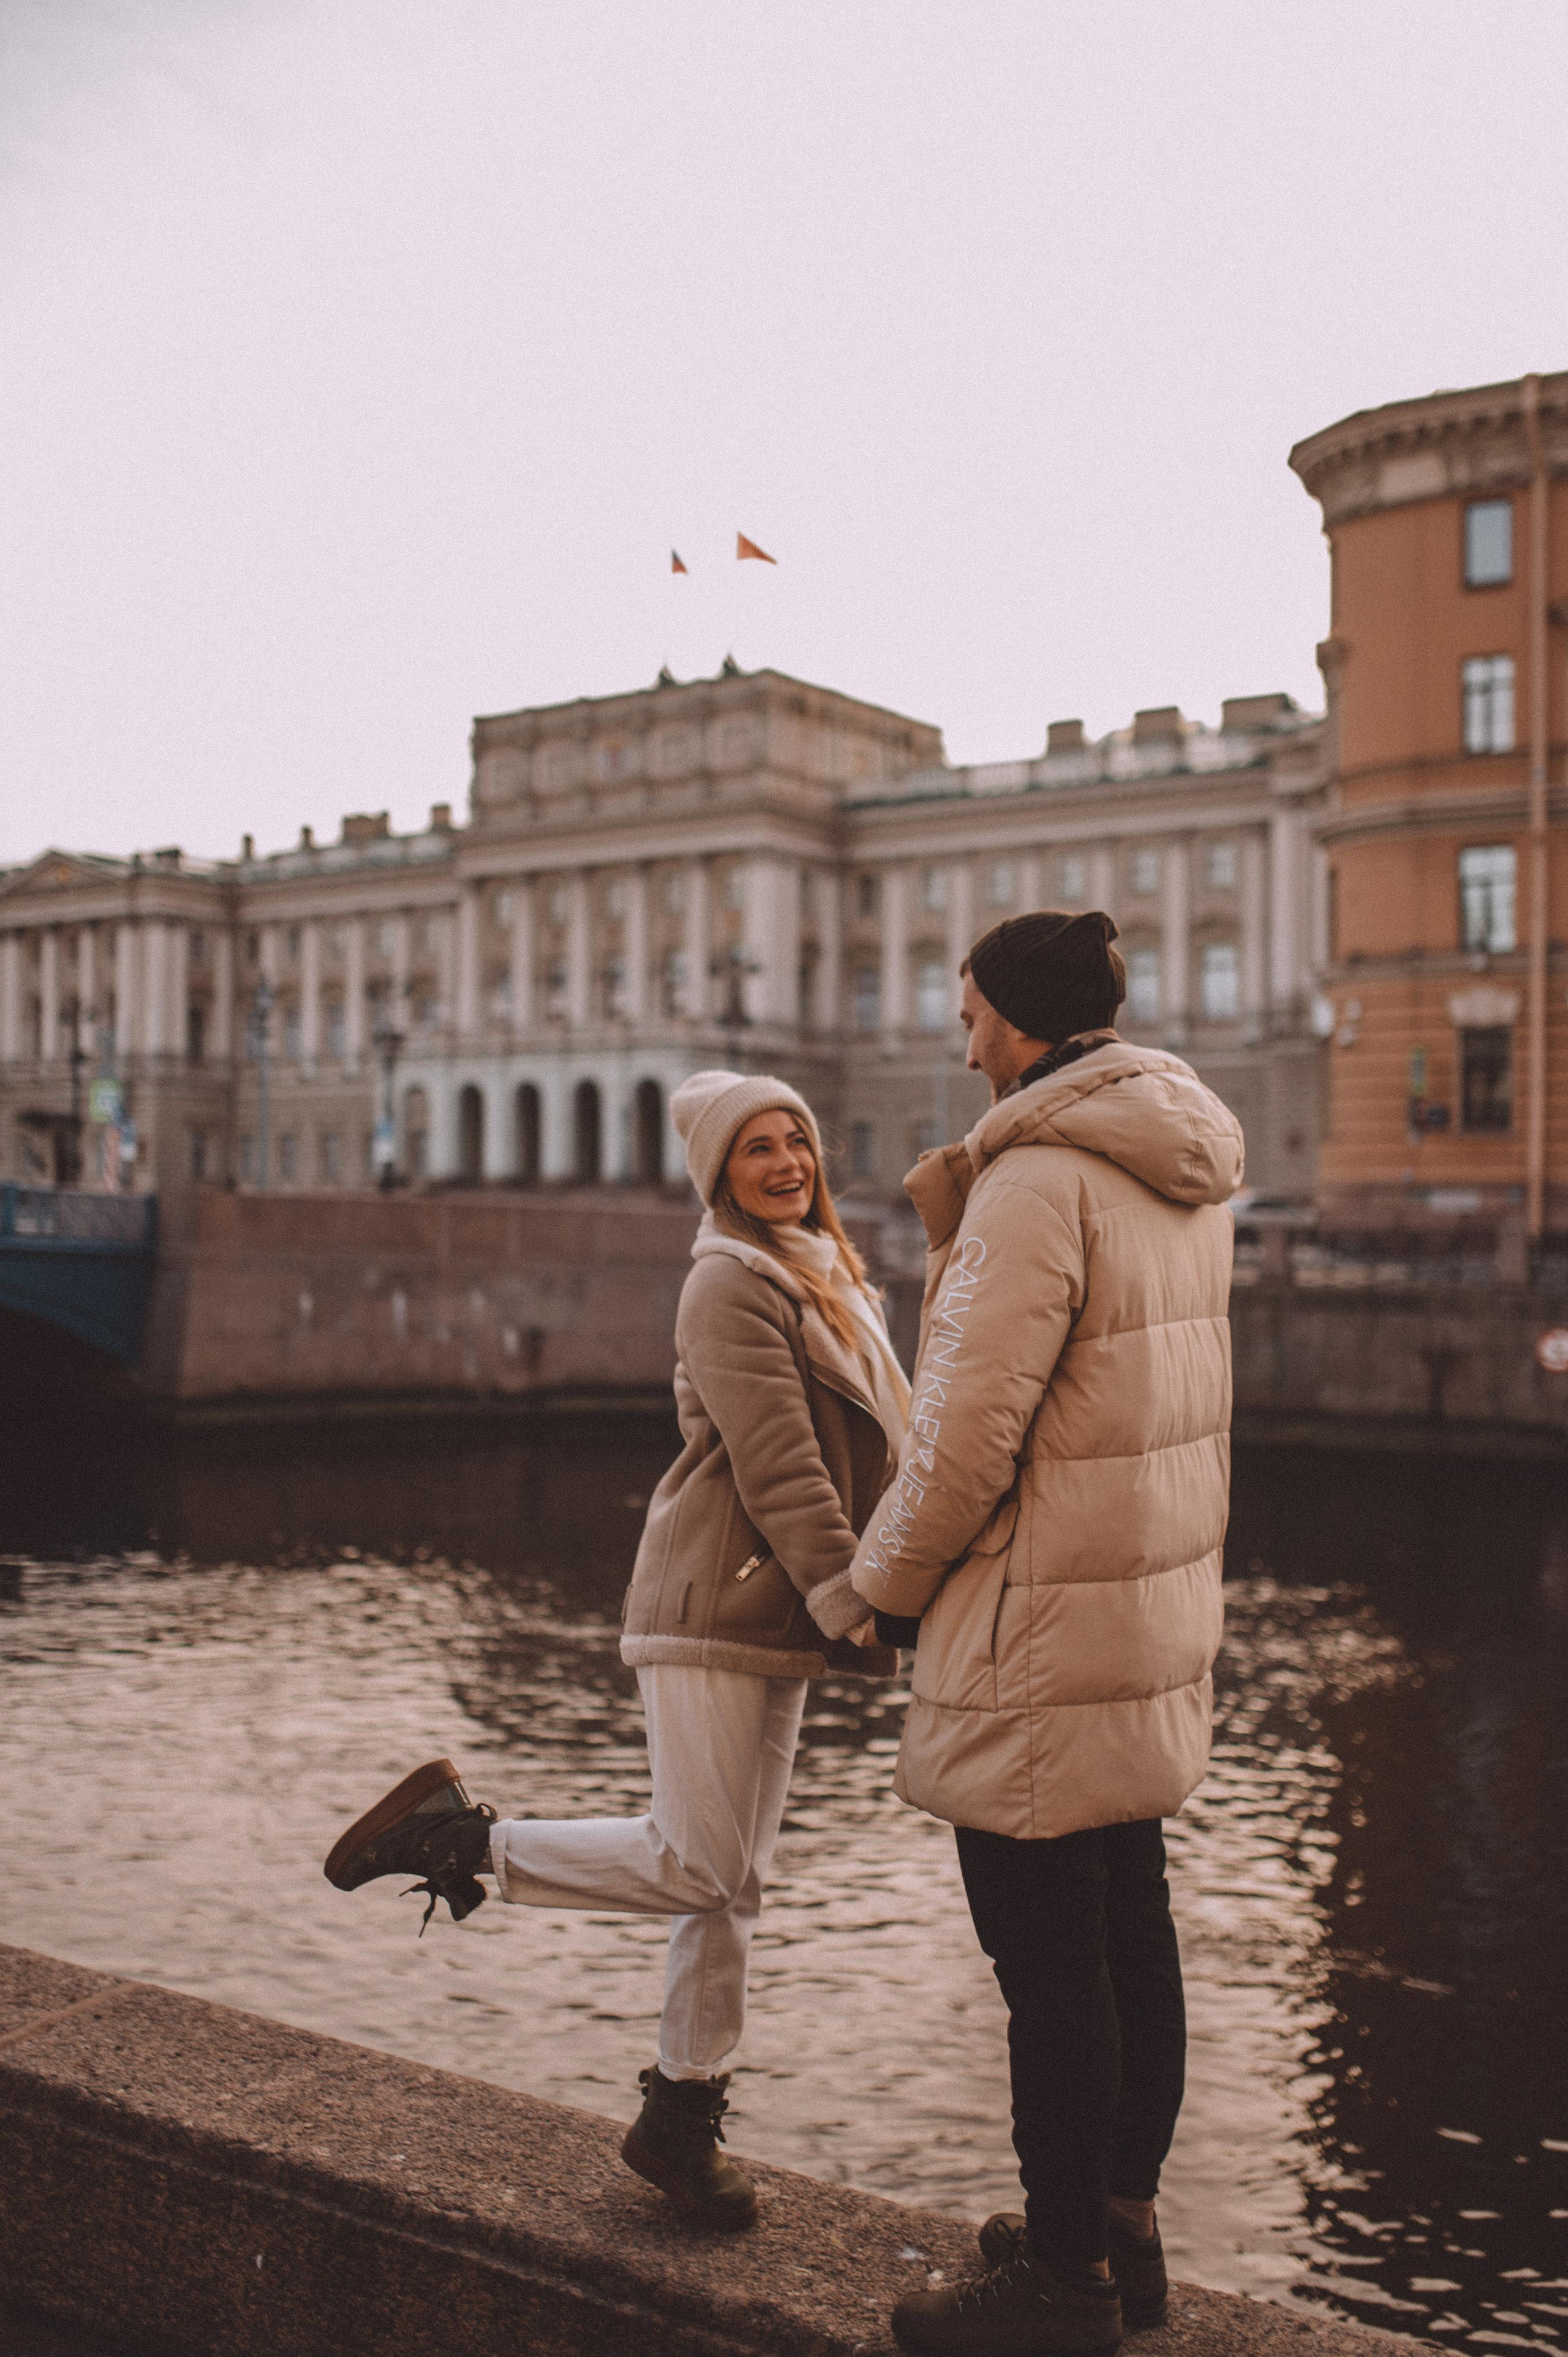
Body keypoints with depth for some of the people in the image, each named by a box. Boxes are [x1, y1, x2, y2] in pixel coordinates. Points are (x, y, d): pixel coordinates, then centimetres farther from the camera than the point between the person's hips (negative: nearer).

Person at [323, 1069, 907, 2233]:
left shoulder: (827, 1276, 20)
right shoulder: (733, 1280, -11)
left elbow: (858, 1451, 21)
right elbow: (777, 1462, -18)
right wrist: (851, 1601, -21)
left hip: (781, 1615, 9)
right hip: (717, 1609, -9)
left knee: (732, 1876, 11)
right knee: (699, 1865, -10)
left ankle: (684, 2115, 20)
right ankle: (456, 1835, 3)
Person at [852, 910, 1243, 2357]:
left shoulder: (1041, 1178, -20)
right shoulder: (1186, 1176, 10)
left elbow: (970, 1430, -20)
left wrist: (884, 1578, -5)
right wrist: (958, 1239, 8)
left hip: (1044, 1639, -10)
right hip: (1159, 1615, 10)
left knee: (1050, 1964, 2)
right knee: (1129, 1927, 18)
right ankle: (1122, 2224, 33)